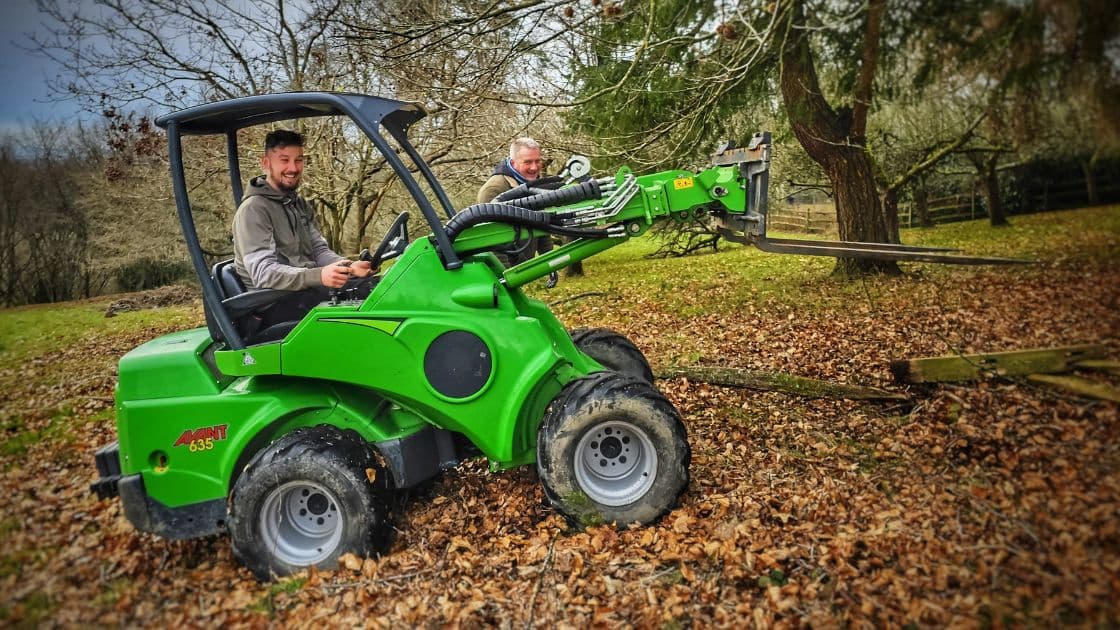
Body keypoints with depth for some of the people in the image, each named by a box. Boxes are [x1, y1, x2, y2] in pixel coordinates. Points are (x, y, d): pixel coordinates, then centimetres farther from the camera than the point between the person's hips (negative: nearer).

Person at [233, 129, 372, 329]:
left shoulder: (301, 206, 18)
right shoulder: (253, 209, -10)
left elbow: (319, 251, 10)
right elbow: (263, 273, -20)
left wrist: (350, 267, -13)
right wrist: (318, 276, -36)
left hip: (307, 289, 8)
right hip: (276, 303, -8)